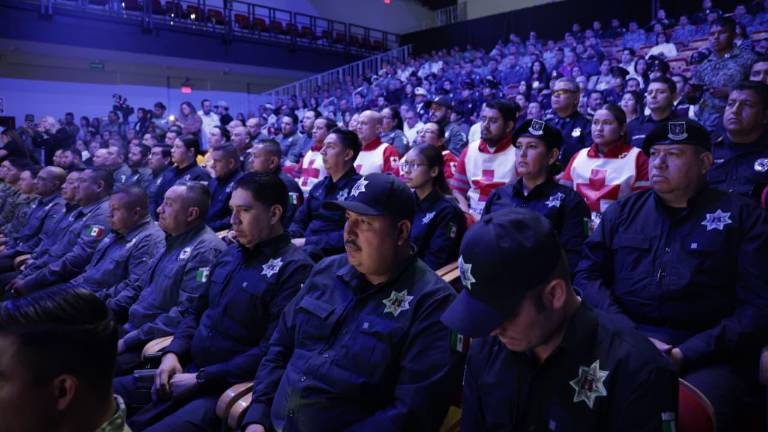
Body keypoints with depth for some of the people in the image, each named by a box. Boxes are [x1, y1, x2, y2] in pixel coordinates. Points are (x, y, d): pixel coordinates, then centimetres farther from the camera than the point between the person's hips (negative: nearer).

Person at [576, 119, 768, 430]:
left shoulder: (742, 215, 9)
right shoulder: (623, 211, 16)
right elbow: (588, 274, 7)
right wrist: (631, 335, -8)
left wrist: (686, 354, -13)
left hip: (709, 356, -1)